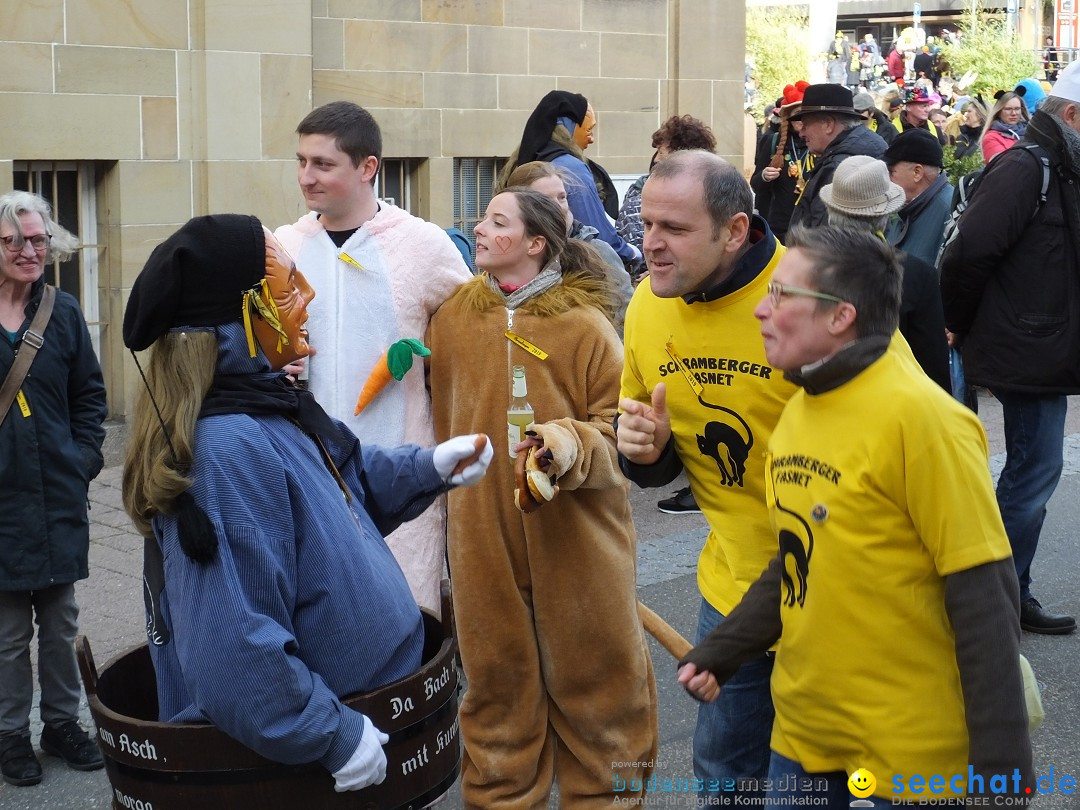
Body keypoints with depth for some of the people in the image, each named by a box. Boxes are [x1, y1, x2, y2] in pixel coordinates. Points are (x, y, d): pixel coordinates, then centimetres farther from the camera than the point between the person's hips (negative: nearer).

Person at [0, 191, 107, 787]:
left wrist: (84, 458, 0)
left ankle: (62, 722, 27)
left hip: (58, 495, 3)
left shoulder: (63, 312, 3)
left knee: (61, 622, 12)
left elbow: (89, 394, 10)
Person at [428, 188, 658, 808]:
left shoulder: (585, 325, -7)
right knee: (498, 677, 13)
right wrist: (454, 478, 11)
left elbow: (623, 426, -7)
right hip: (483, 533, 3)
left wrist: (574, 444, -25)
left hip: (575, 537, -3)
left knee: (590, 674, 8)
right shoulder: (454, 318, 5)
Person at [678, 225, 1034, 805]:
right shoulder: (797, 411, 6)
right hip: (801, 730, 7)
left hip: (906, 753, -7)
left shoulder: (918, 417, -18)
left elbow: (983, 598, -19)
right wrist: (719, 652, 6)